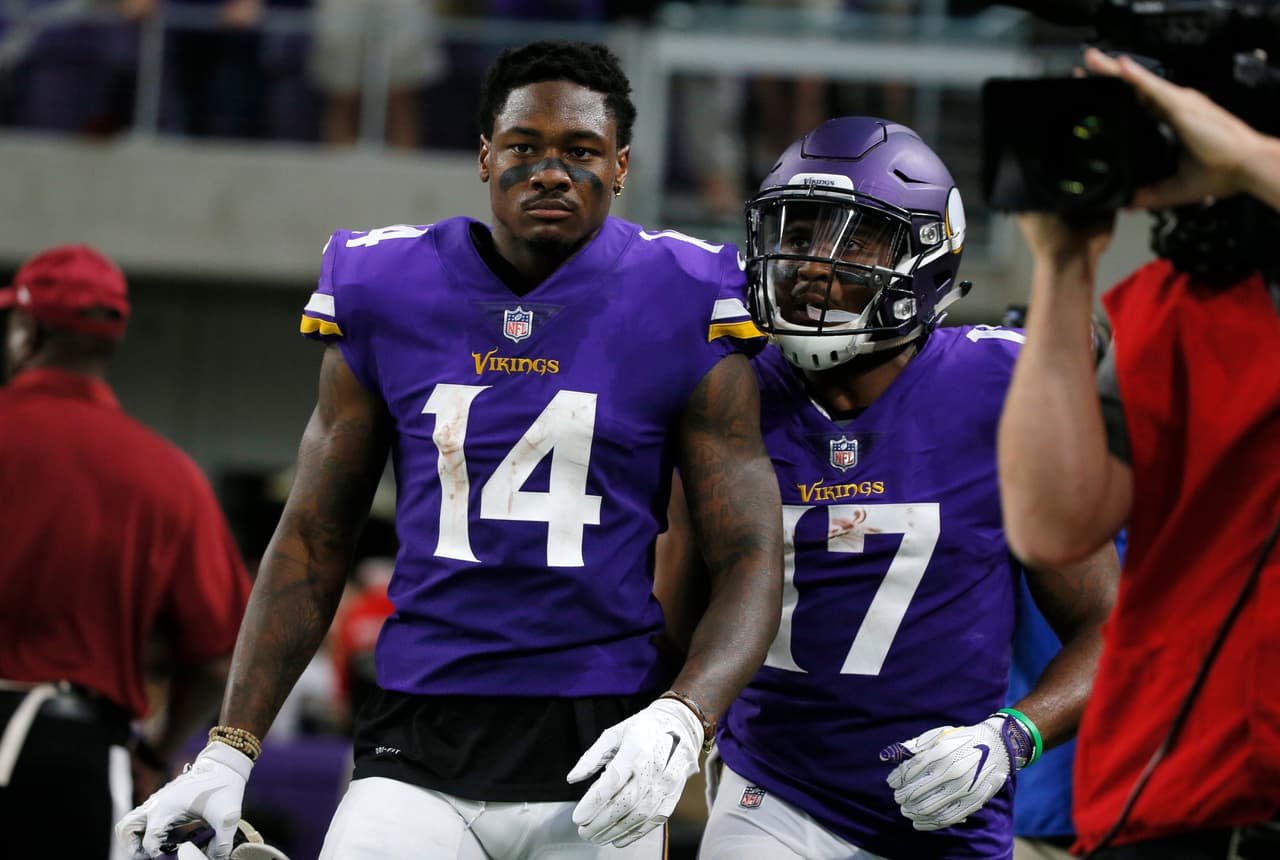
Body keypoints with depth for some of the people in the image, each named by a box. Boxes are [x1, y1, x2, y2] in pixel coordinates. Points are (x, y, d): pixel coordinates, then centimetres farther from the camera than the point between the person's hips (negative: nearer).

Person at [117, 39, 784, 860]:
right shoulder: (390, 295, 6)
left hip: (599, 757, -1)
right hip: (418, 751, 1)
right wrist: (229, 753, 7)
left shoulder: (680, 314, 0)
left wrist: (677, 722, -19)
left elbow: (749, 562, -1)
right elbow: (314, 544, 12)